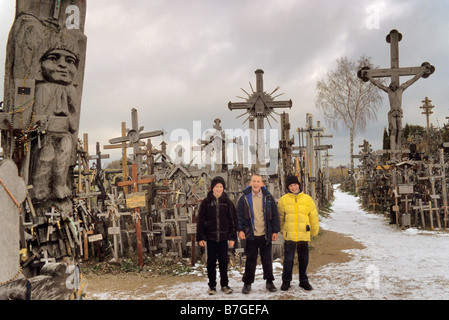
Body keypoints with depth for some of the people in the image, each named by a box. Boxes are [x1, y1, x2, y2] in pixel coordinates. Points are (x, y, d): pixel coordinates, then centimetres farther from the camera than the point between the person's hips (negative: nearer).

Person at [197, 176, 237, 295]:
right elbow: (200, 220, 1)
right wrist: (200, 237, -4)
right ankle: (212, 285, 19)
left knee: (223, 262, 7)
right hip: (210, 237, 0)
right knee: (211, 262, 6)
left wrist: (232, 237, 0)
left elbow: (233, 220, 5)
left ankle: (224, 285, 21)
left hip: (223, 237, 1)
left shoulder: (227, 202, 3)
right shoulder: (206, 202, 1)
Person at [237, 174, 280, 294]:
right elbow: (239, 215, 1)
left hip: (265, 234, 1)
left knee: (267, 259, 11)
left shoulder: (268, 197, 2)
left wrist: (275, 231, 2)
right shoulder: (245, 197, 0)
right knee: (250, 260, 7)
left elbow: (274, 214, 5)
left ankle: (269, 282, 26)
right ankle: (247, 283, 19)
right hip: (251, 235, -1)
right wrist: (240, 230, -7)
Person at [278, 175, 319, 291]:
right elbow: (280, 217, 13)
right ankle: (286, 281, 19)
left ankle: (304, 281, 27)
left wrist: (314, 231, 17)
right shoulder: (283, 199, 1)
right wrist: (282, 230, 17)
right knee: (288, 259, 3)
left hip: (304, 235, 1)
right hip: (289, 236, -1)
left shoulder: (307, 199, 3)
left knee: (304, 259, 11)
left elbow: (314, 217, 12)